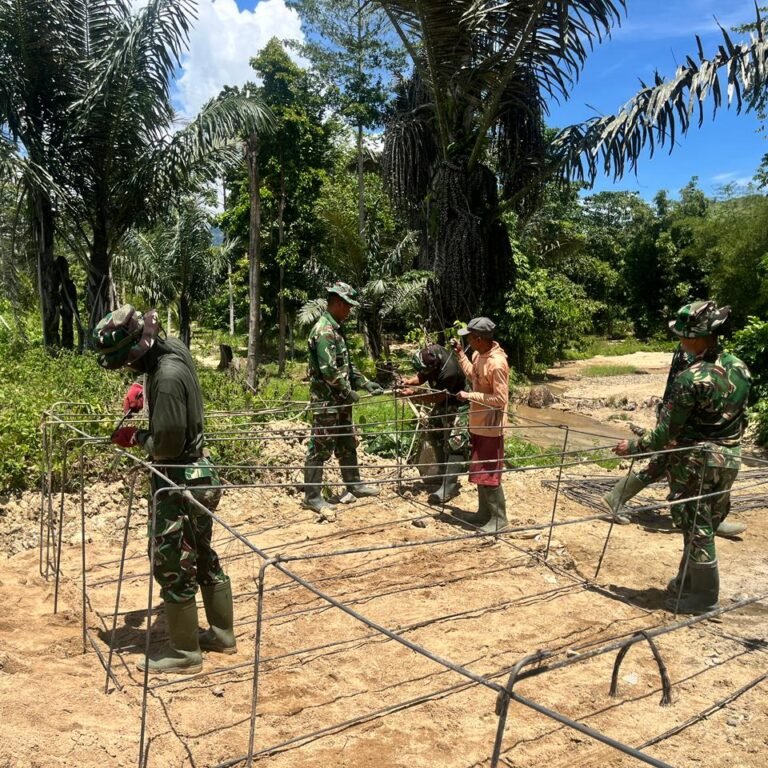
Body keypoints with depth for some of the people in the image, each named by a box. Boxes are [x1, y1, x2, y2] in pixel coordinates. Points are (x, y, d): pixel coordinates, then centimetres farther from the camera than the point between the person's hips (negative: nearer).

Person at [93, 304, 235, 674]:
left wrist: (135, 437, -7)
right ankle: (222, 633, 33)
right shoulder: (172, 348, 0)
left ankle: (185, 653, 18)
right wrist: (141, 390, 8)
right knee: (203, 557, 19)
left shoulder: (168, 377, -27)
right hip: (198, 476, 10)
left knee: (171, 565, 4)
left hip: (179, 483, -10)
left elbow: (166, 446, -25)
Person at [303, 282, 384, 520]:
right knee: (320, 448, -2)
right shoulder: (324, 331, -19)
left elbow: (347, 365, 20)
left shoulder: (336, 329, 14)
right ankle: (312, 497, 7)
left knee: (347, 445, 20)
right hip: (326, 401, -10)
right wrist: (348, 392, -15)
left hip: (340, 401, 10)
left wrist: (365, 383, 13)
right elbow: (329, 370, -24)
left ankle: (354, 484, 34)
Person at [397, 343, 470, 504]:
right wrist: (410, 381, -23)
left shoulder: (449, 372, -40)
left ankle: (449, 486, -12)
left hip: (458, 405, -9)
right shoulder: (431, 353, -18)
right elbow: (422, 376, -4)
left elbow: (437, 397, -29)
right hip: (443, 403, 9)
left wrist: (413, 394, -32)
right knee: (435, 436, 19)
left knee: (455, 443, -12)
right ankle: (443, 474, 35)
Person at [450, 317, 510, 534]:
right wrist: (460, 353, 14)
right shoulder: (479, 355, 2)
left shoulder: (497, 363, -25)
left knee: (489, 475, 0)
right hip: (478, 424, 9)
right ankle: (484, 513, 30)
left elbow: (500, 399, -24)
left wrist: (470, 396, -22)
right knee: (479, 472, 18)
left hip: (490, 427, -9)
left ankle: (498, 519, 14)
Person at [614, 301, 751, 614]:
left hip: (696, 461, -7)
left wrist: (634, 447, -6)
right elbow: (740, 417, 10)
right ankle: (688, 581, 35)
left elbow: (666, 432, -18)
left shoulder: (690, 379, -24)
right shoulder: (739, 368, -1)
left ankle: (703, 595, 21)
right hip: (729, 458, 8)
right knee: (706, 524, 19)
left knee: (696, 527, 7)